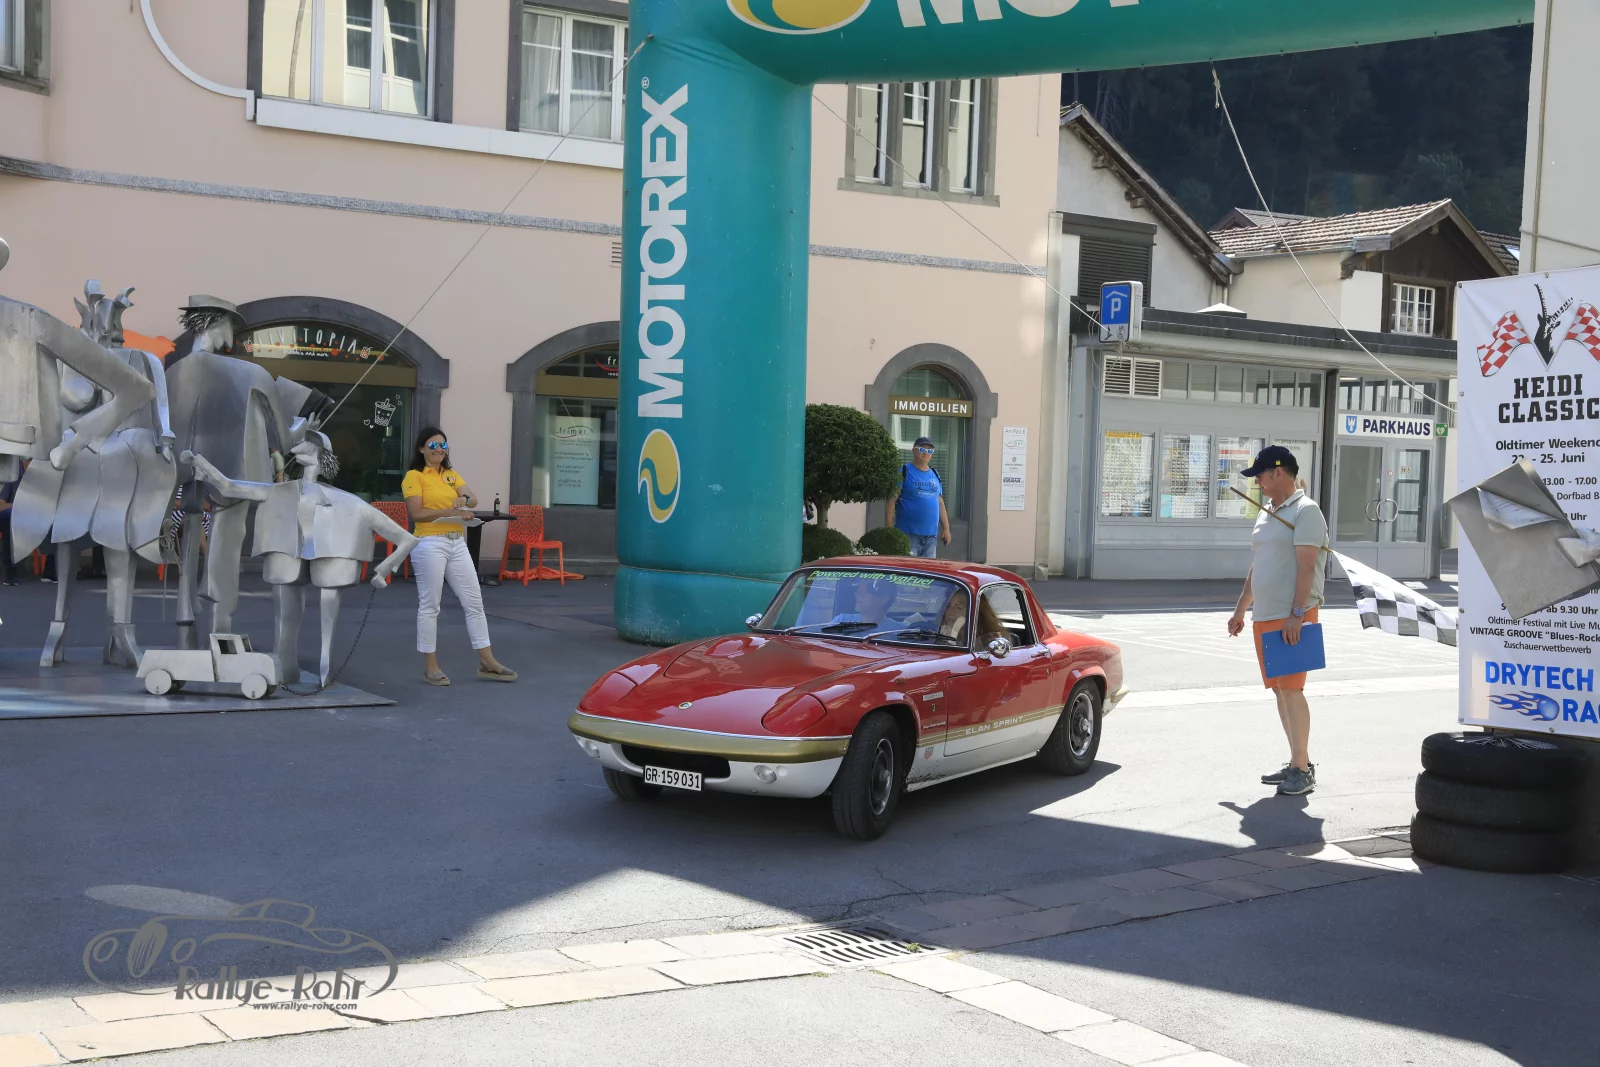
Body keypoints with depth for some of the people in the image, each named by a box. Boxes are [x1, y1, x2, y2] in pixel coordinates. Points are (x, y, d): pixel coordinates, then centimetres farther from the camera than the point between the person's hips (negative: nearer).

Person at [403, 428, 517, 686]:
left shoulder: (451, 474, 16)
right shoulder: (414, 476, -2)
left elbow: (473, 499, 1)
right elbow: (416, 513, -13)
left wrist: (465, 499, -22)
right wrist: (450, 511, -21)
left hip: (457, 544, 6)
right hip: (430, 545, -6)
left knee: (474, 602, 6)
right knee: (429, 606, -1)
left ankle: (487, 662, 12)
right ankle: (430, 667, 8)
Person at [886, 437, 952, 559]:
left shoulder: (935, 475, 17)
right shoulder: (904, 472, -1)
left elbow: (940, 503, 21)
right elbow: (892, 500, -6)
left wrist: (946, 528, 15)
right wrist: (889, 529, -13)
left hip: (931, 535, 6)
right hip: (908, 534, -6)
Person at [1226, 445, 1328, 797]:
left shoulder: (1305, 511, -8)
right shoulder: (1266, 515, 19)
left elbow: (1306, 566, -16)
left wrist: (1296, 615, -23)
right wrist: (1240, 610, 24)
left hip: (1293, 617, -9)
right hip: (1264, 616, 9)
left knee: (1291, 689, -10)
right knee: (1279, 690, 10)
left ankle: (1302, 769, -6)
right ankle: (1298, 763, 17)